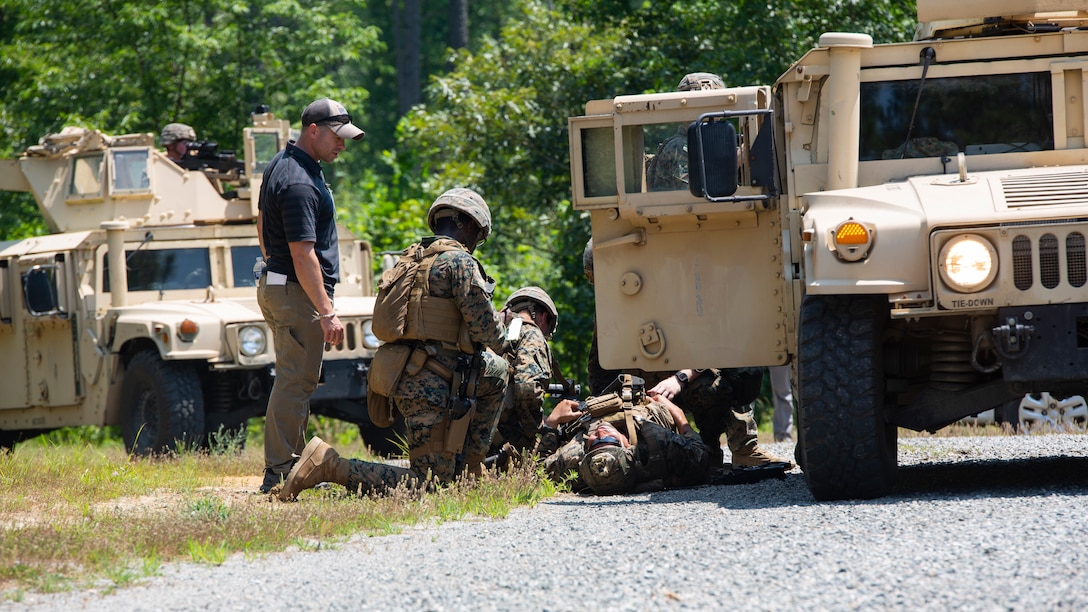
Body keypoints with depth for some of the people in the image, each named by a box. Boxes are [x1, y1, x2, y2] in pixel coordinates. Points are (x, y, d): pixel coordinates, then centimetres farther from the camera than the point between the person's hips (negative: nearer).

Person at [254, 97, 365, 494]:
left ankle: (295, 464, 22)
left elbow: (262, 226, 24)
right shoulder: (299, 183, -21)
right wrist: (327, 313, -25)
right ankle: (279, 474, -11)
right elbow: (303, 254, -25)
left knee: (296, 381, 16)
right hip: (299, 295, -11)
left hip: (275, 286, 11)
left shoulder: (280, 166, 12)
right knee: (295, 383, -10)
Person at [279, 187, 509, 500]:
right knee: (427, 484, -8)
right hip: (432, 386, -9)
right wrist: (499, 330, 13)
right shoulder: (459, 261, -9)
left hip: (405, 378, 9)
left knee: (496, 371, 28)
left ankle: (468, 464, 26)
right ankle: (329, 465, -16)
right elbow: (487, 331, -12)